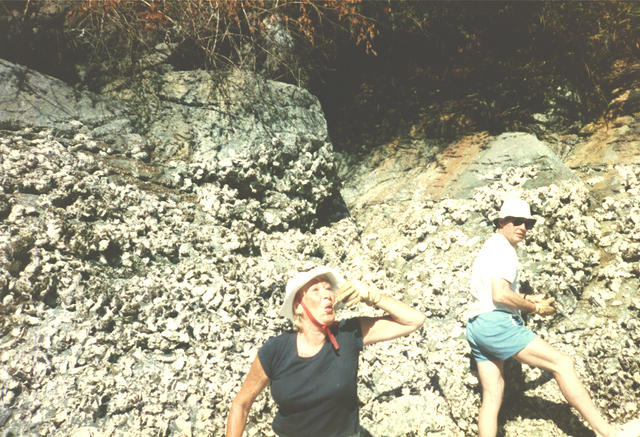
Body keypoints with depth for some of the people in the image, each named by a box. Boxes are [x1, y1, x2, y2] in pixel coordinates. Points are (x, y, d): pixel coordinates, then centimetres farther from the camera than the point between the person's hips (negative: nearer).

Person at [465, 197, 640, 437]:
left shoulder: (488, 250, 24)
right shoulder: (502, 249, -7)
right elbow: (500, 295, -19)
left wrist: (527, 299, 18)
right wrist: (535, 307, -6)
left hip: (476, 327, 10)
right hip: (496, 323, -10)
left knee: (492, 397, 7)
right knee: (562, 364, -5)